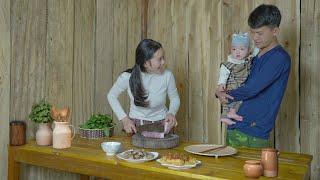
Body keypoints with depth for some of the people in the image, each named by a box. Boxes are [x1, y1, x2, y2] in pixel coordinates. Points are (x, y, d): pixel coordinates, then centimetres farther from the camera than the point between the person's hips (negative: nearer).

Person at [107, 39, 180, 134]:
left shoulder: (167, 75, -15)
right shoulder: (128, 77, -16)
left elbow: (175, 98, 4)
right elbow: (111, 95, 1)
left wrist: (171, 113, -15)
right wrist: (124, 119, -7)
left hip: (161, 124, 1)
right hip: (136, 125, 0)